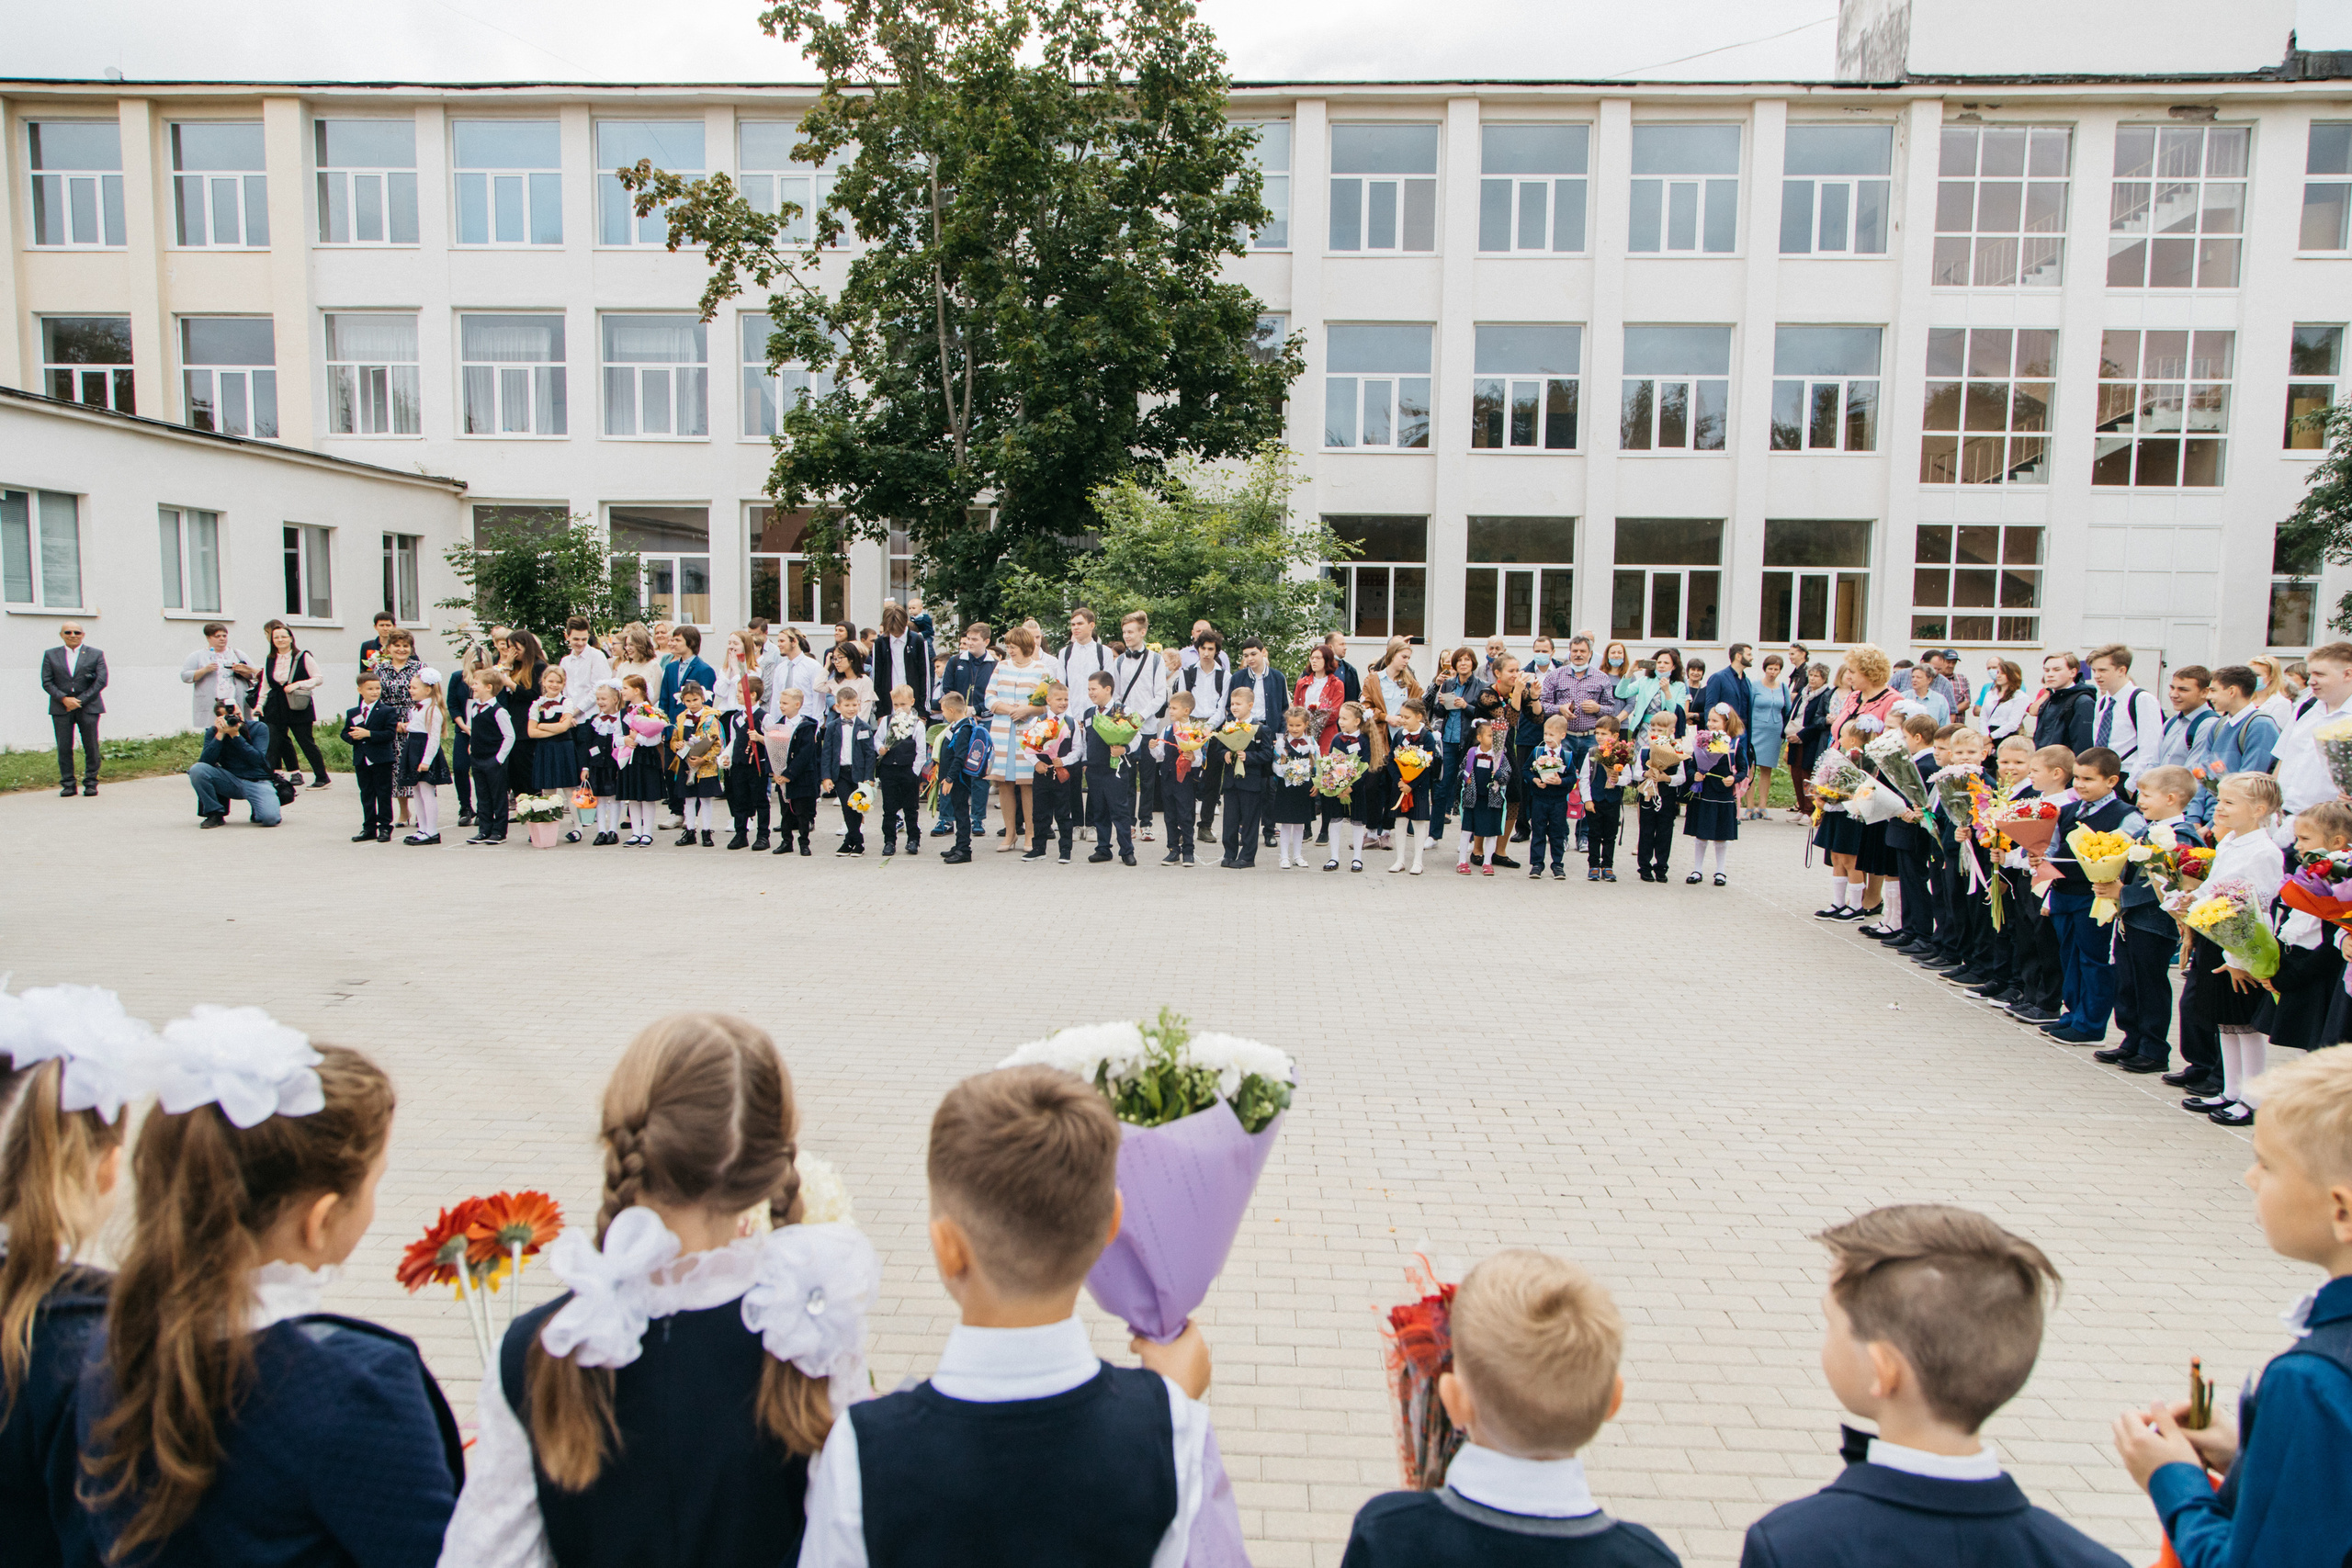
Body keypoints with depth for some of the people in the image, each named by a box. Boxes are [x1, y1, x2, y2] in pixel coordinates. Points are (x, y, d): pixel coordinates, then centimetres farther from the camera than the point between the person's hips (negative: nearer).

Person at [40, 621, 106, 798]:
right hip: (61, 708, 1)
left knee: (91, 746, -1)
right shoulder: (51, 655, 12)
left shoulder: (95, 655, 8)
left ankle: (91, 783, 7)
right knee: (64, 748, 0)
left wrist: (81, 700, -9)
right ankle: (67, 784, 6)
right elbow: (46, 682, 4)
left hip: (88, 707, -1)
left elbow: (101, 681, -1)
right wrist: (64, 699, -12)